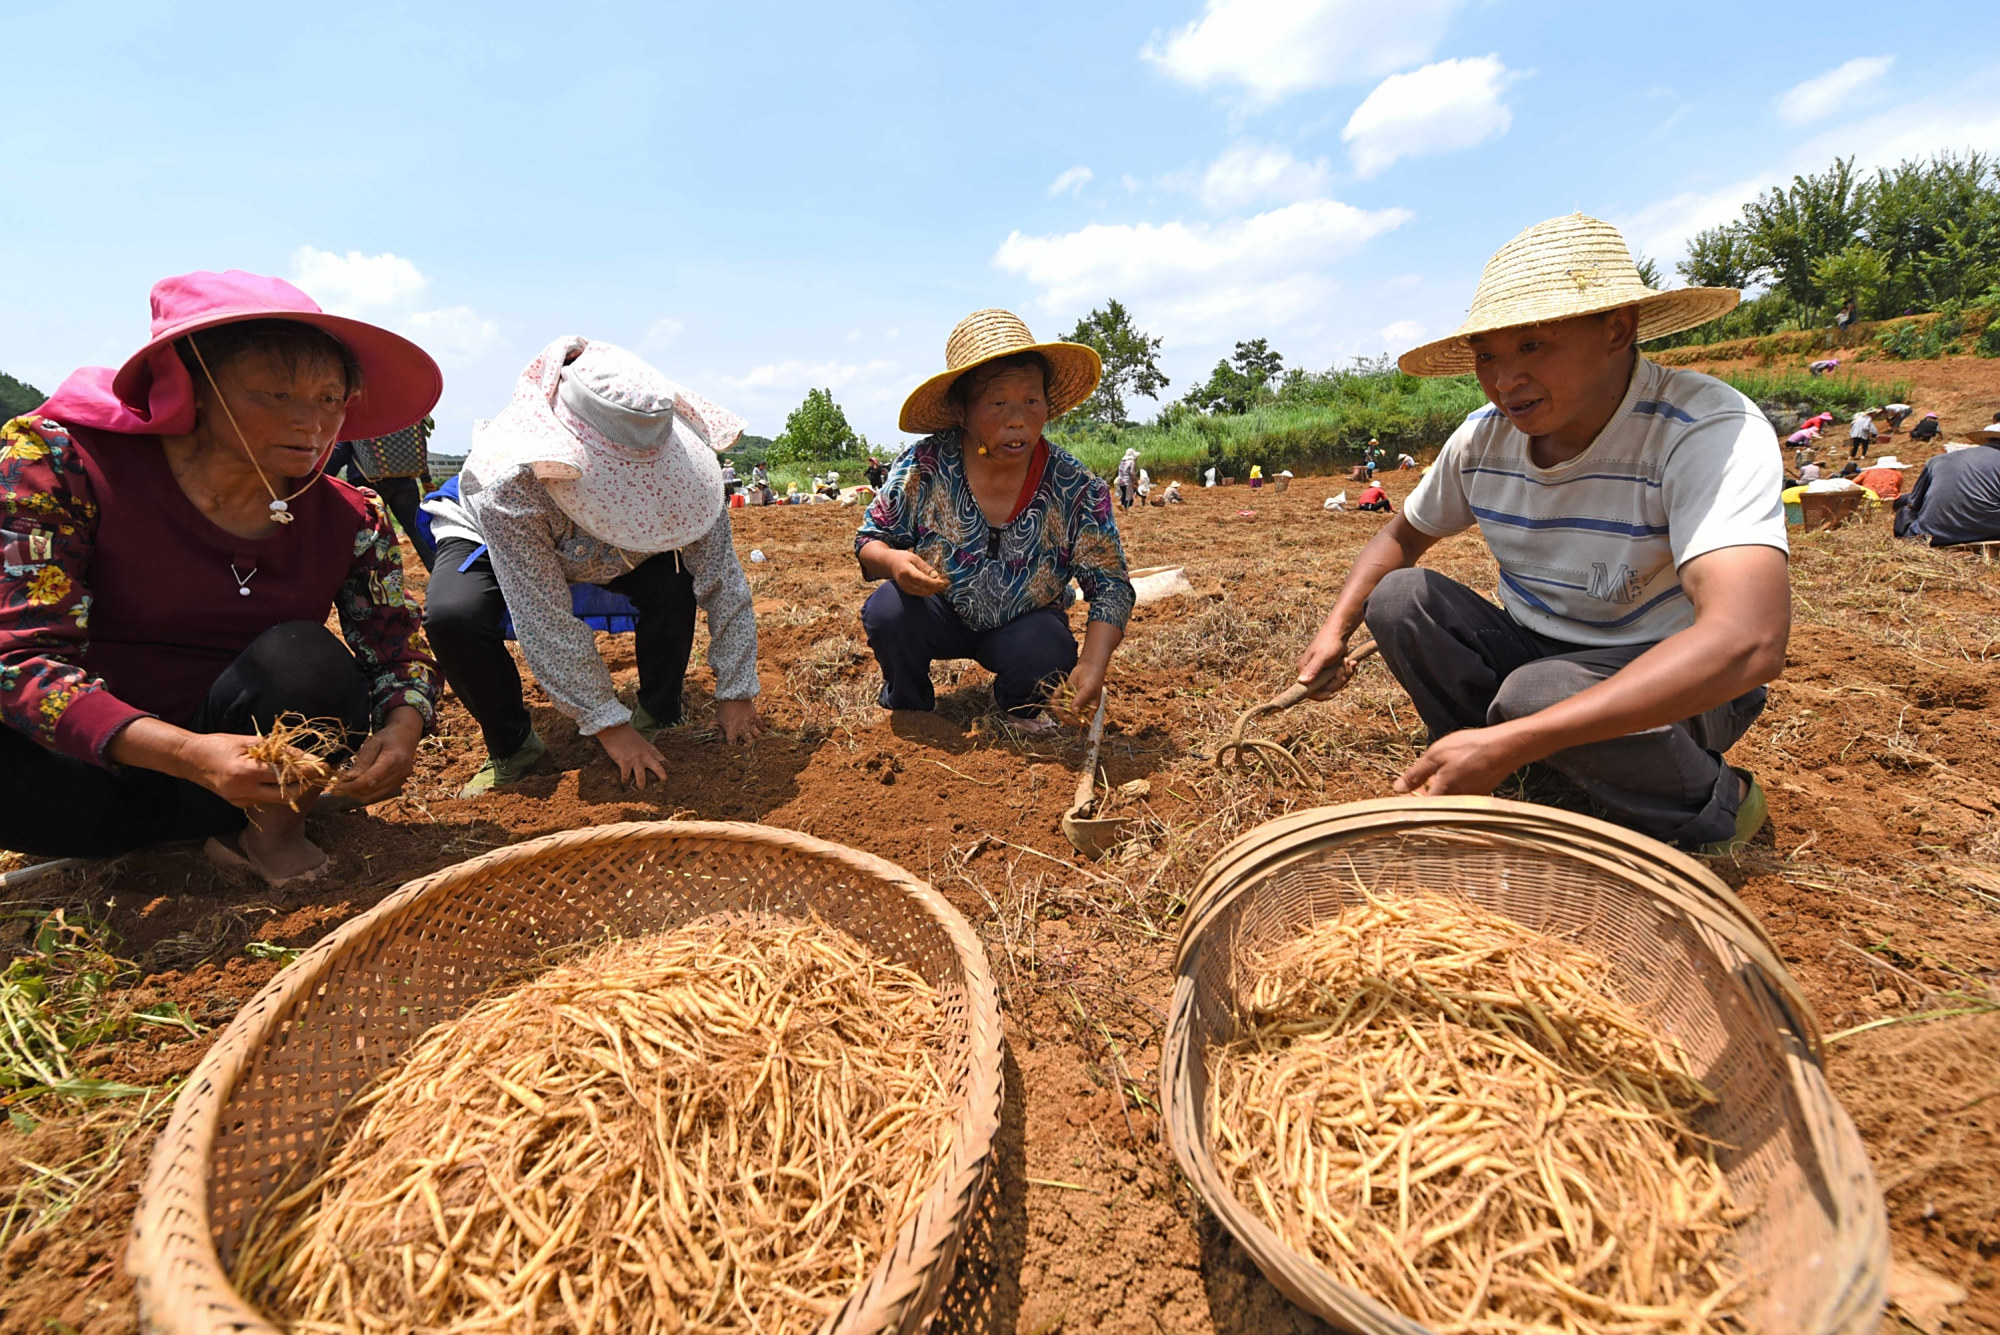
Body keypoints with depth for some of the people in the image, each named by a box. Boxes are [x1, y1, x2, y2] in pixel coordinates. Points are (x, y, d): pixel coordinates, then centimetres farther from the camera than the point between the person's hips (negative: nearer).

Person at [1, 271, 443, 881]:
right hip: (89, 771, 0)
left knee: (304, 657, -28)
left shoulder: (350, 518, -8)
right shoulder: (57, 461, -14)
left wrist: (400, 731, -30)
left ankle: (269, 823, -5)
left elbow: (401, 650, -5)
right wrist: (187, 753, -38)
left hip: (264, 751, 0)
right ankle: (247, 825, -9)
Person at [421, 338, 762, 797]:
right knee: (452, 616, -32)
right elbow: (545, 624, -37)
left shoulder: (675, 461, -33)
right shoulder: (513, 483, -41)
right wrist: (608, 724, -34)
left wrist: (736, 691, -25)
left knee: (677, 578, -27)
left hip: (608, 550, 3)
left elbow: (723, 581, -27)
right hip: (490, 538, -2)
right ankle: (512, 746, -6)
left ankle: (658, 720, -5)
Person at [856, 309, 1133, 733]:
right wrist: (893, 561, -33)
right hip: (939, 614, 1)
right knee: (888, 611, -29)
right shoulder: (924, 469, -20)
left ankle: (1019, 712, 8)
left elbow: (1110, 586, -15)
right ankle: (909, 709, 4)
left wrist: (1093, 663, -33)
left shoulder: (1077, 490, -19)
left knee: (1048, 656, -31)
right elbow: (868, 540, -7)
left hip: (1023, 626, 0)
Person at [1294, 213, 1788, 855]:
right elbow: (1403, 537, 9)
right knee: (1395, 597, -14)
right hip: (1533, 653, 5)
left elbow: (1748, 642, -38)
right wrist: (1335, 631, -10)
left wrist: (1511, 742, -47)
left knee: (1538, 694, -35)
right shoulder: (1482, 439, -8)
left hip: (1685, 683, -4)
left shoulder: (1710, 433, -25)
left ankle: (1717, 807, -3)